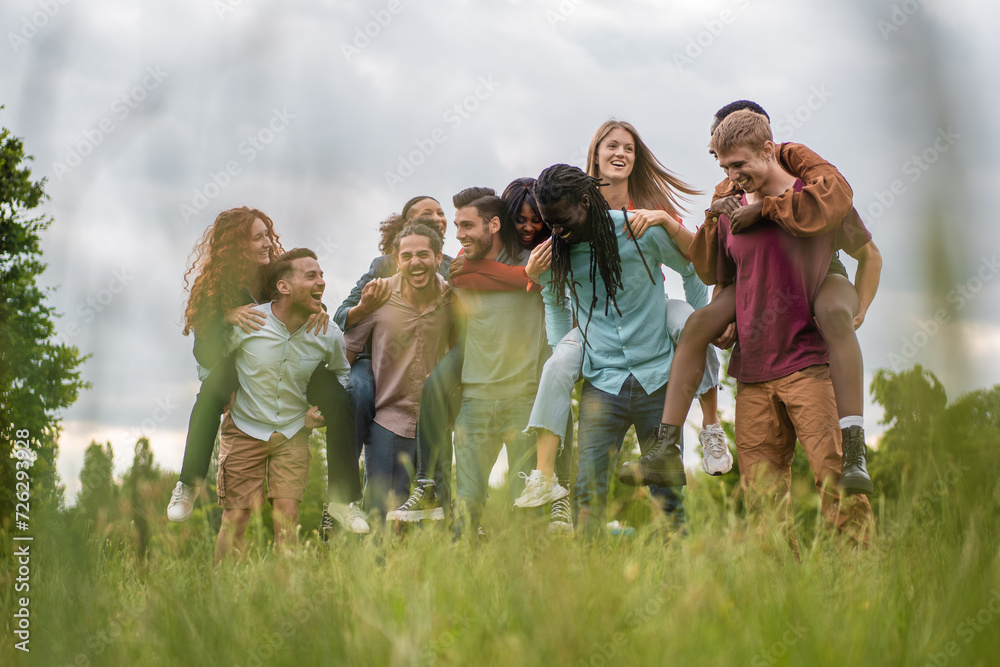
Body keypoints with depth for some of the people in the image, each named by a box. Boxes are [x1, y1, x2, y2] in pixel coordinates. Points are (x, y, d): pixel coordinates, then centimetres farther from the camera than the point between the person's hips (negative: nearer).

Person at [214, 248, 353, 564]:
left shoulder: (329, 335, -10)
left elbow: (342, 372, 13)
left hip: (293, 434, 2)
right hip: (245, 429, -2)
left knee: (287, 518, -6)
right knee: (236, 518, -4)